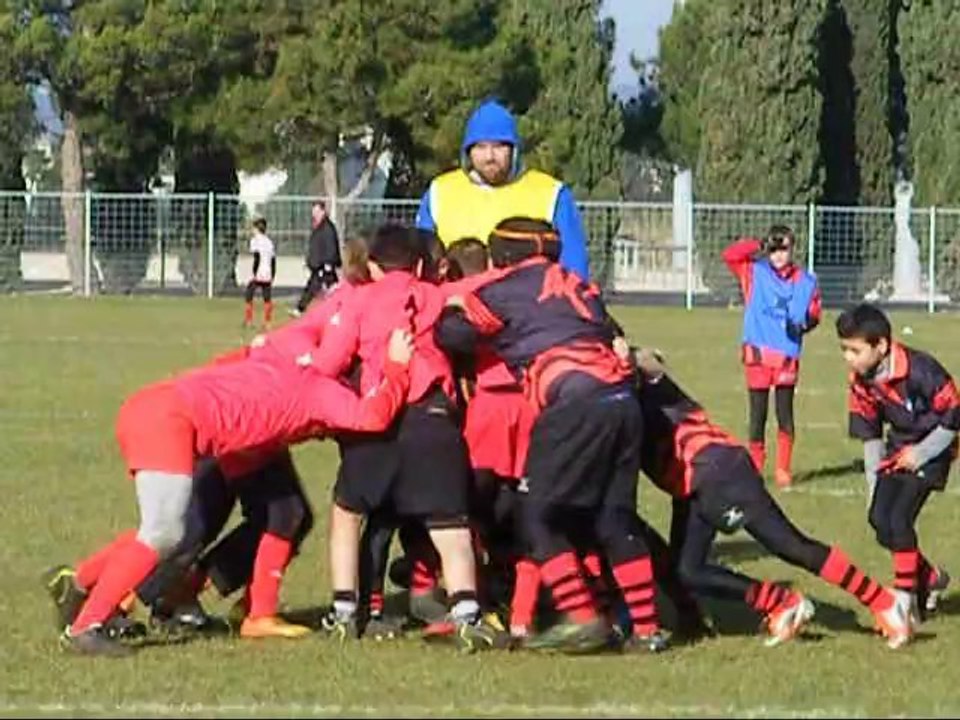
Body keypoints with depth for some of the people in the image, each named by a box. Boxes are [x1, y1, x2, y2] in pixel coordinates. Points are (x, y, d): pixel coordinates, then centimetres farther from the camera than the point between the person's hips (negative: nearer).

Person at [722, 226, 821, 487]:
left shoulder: (806, 282, 4)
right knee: (758, 414, 5)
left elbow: (813, 314, 8)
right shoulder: (755, 272, 3)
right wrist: (756, 247, -13)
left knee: (784, 412, 0)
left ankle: (783, 469, 7)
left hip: (788, 355, 0)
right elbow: (730, 255, -7)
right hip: (758, 352, 0)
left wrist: (804, 324, -12)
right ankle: (755, 467, 14)